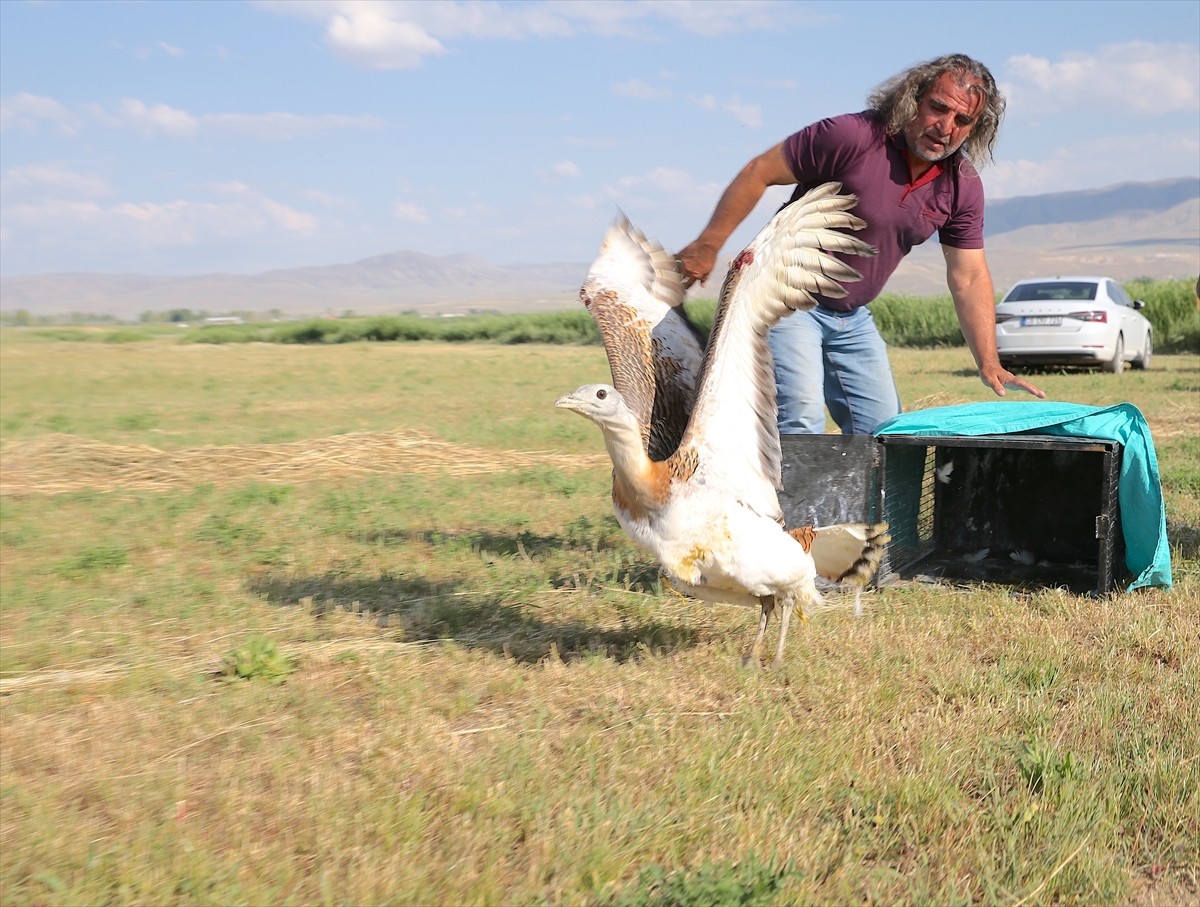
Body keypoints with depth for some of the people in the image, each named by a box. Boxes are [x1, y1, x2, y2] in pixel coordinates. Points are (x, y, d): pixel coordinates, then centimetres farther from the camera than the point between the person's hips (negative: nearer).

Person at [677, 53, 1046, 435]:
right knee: (801, 420, -21)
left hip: (853, 317, 7)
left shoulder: (963, 186, -4)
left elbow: (969, 278, 1)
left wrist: (989, 363, -8)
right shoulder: (852, 136, -23)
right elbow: (759, 172, -16)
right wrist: (707, 246, -13)